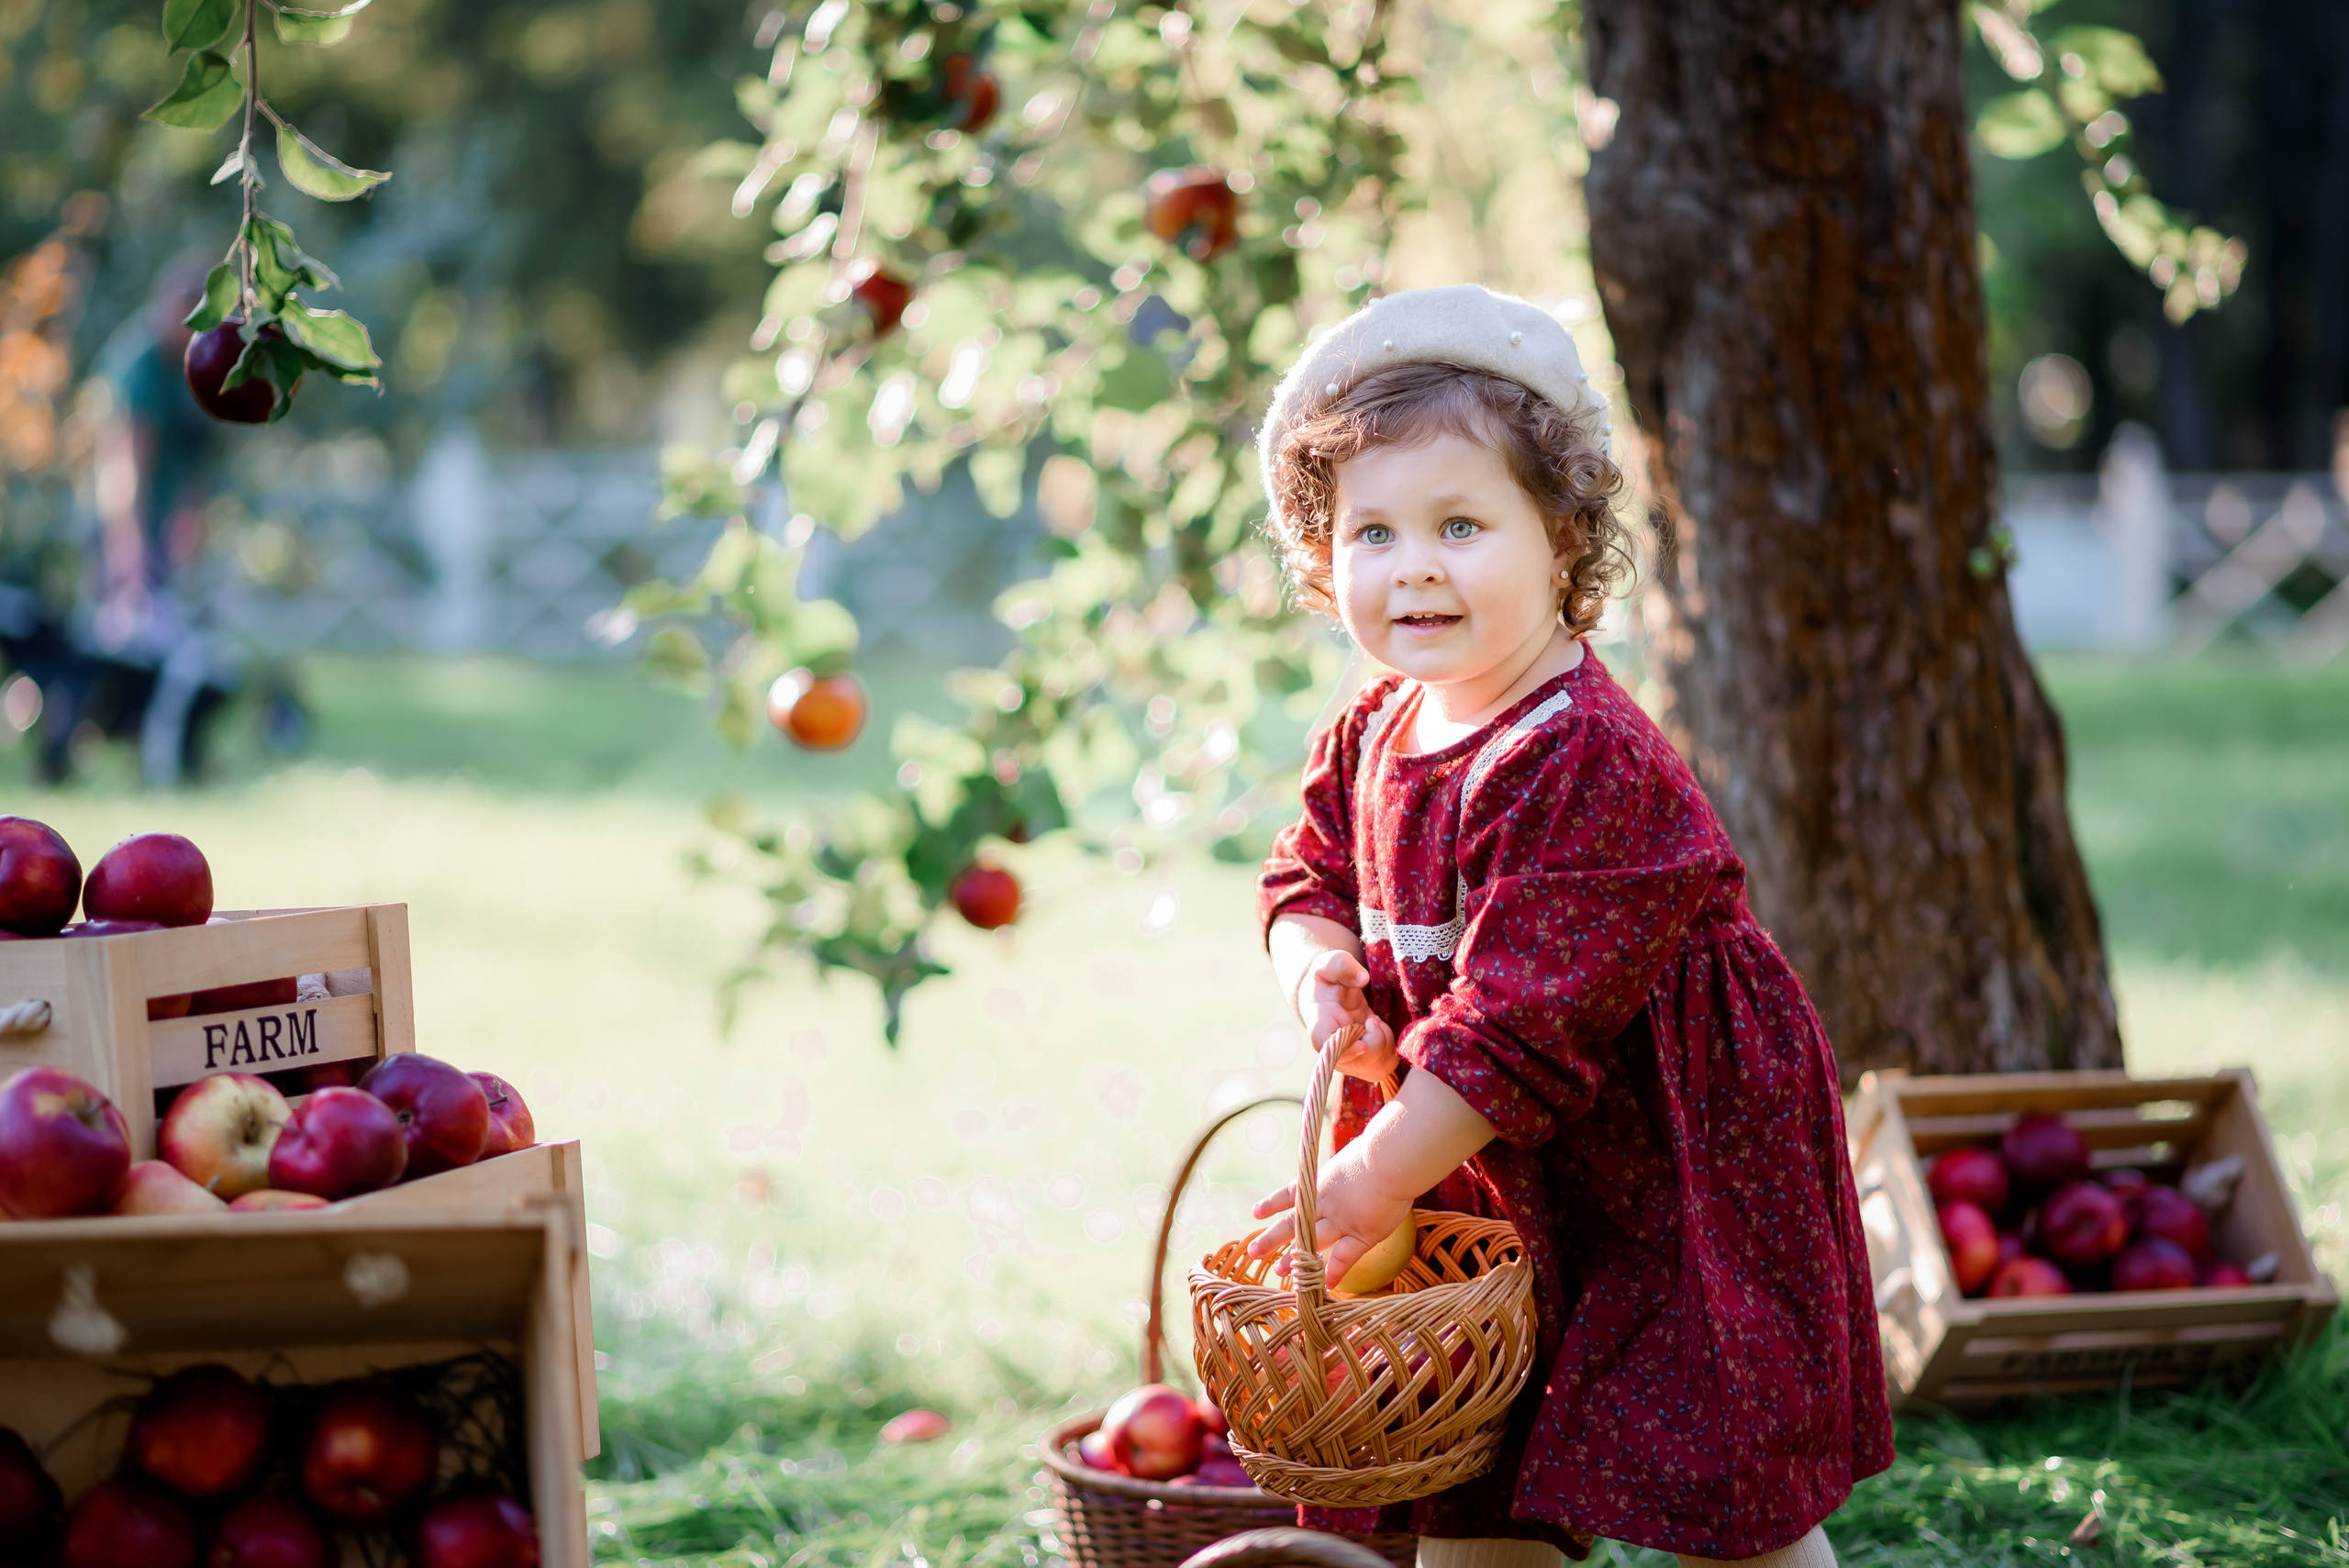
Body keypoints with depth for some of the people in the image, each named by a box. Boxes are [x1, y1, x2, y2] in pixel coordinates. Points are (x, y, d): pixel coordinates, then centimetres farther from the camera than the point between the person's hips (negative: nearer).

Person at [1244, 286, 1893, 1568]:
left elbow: (1516, 1018, -28)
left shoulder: (1585, 765, -27)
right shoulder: (1372, 739, 1)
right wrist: (1319, 960, -10)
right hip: (1486, 1174, 8)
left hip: (1663, 1164, -8)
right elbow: (1309, 876, 15)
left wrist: (1374, 1180, -23)